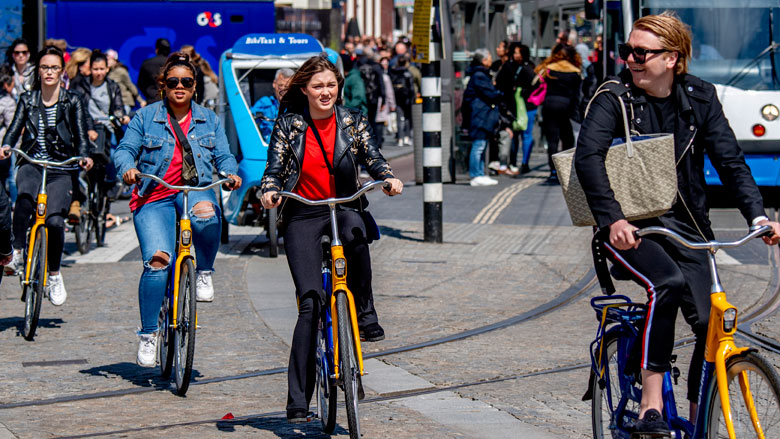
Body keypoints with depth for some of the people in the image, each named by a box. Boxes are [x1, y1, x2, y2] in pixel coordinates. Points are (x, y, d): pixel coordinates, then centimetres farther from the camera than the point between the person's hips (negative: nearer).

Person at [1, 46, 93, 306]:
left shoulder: (72, 102, 8)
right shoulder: (27, 100, 11)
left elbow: (81, 138, 2)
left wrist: (84, 157, -20)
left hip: (61, 170, 0)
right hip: (31, 165, 1)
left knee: (55, 220, -22)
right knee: (25, 197, -36)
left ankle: (54, 274, 1)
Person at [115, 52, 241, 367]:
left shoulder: (209, 121, 15)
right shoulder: (145, 117, 8)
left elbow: (224, 156, 10)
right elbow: (125, 149, 3)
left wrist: (230, 174, -12)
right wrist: (128, 168, -19)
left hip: (196, 190, 1)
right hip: (154, 197, -1)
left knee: (205, 214, -38)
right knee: (157, 260, -20)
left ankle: (204, 273, -10)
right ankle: (148, 335, -6)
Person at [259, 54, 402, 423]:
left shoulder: (352, 121, 4)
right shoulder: (289, 125, 0)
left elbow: (371, 157, 0)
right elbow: (274, 168, -1)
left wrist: (388, 178, -21)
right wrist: (269, 192, -22)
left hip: (343, 207, 1)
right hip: (303, 214, -1)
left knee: (355, 234, -39)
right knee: (310, 302, -11)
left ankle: (365, 315, -21)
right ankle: (298, 401, -7)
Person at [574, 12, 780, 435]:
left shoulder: (700, 97, 1)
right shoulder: (615, 96, -8)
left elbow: (730, 160, -2)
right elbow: (588, 157, -22)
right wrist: (612, 219, -36)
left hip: (685, 225, 3)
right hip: (629, 227, -3)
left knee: (712, 324, -12)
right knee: (668, 282, -33)